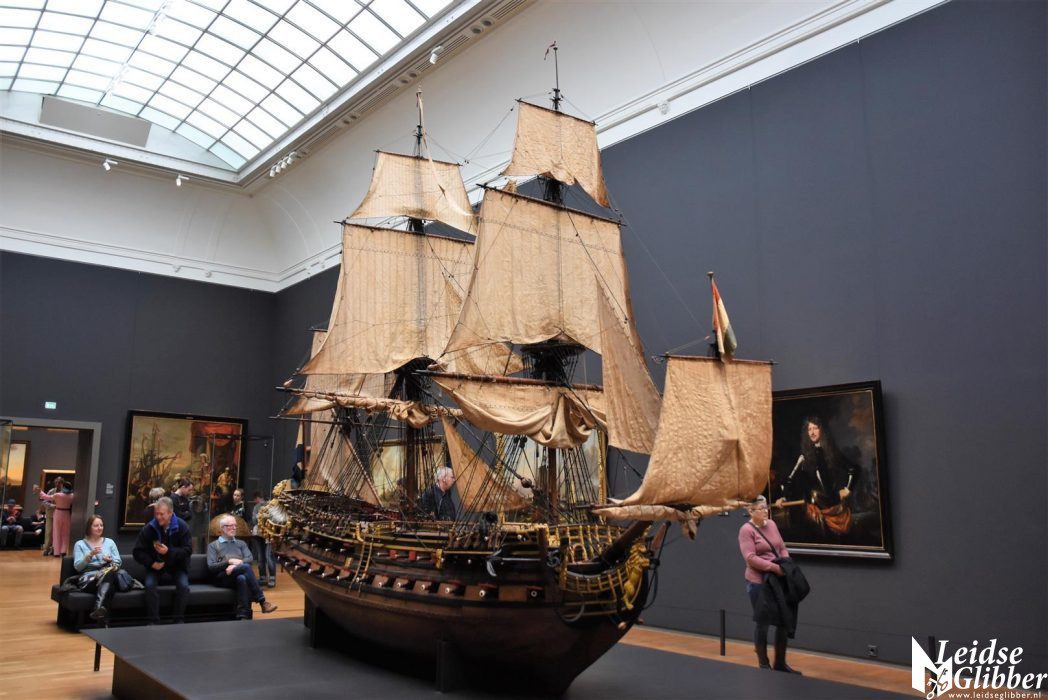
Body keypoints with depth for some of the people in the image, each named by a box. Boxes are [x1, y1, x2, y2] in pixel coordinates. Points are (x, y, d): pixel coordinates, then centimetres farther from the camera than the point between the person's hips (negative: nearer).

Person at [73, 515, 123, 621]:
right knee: (107, 573, -39)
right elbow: (77, 567, 3)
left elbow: (118, 563, 15)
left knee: (109, 574, -40)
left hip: (110, 576, 2)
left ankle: (99, 607, -57)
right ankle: (102, 608, -45)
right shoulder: (80, 544, 16)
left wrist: (110, 560, -6)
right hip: (88, 579, -2)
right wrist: (90, 555, -12)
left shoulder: (109, 542, 23)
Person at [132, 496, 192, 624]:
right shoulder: (149, 528, -9)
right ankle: (153, 621, -19)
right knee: (149, 585, -28)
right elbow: (137, 551, -4)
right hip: (155, 567, 1)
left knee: (184, 586, -26)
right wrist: (151, 563, -18)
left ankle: (179, 620, -12)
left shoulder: (182, 527, -11)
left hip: (177, 566, -1)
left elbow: (188, 550, -14)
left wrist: (169, 552, -28)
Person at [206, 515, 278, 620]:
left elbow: (249, 559, 6)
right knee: (246, 567, -34)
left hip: (239, 575, 3)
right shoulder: (213, 545, 15)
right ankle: (262, 601, -37)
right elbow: (211, 567, 0)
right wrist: (229, 561, -12)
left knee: (242, 578, -39)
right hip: (223, 578, -2)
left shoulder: (241, 543, 25)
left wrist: (236, 565, -13)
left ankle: (243, 616, -47)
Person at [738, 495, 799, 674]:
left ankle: (780, 663, 25)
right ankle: (764, 665, 18)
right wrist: (775, 567, -23)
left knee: (783, 621, 11)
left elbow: (782, 548, 13)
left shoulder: (772, 524, 8)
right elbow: (751, 558, -19)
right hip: (759, 583, -7)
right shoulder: (746, 530, -12)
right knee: (763, 623, 4)